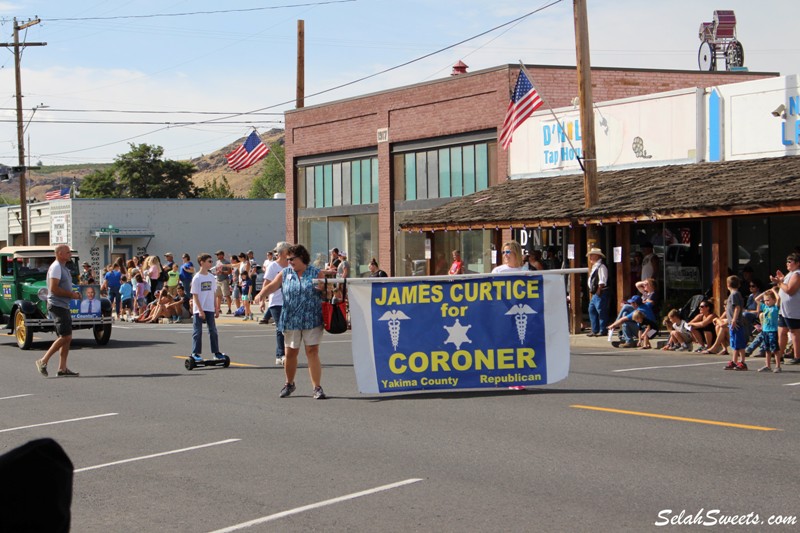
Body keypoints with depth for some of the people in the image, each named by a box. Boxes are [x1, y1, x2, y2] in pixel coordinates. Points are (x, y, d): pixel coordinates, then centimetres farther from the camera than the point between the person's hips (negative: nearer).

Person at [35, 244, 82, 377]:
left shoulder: (63, 268, 18)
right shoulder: (56, 267, -13)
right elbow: (53, 288, -22)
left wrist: (73, 293, 10)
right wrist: (71, 295, -17)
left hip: (64, 306, 10)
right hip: (57, 305, -10)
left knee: (66, 338, 7)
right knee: (65, 337, -13)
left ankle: (62, 368, 9)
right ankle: (43, 361, -6)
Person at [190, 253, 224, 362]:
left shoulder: (212, 277, 7)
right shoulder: (197, 278, -9)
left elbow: (214, 294, 12)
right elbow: (195, 296, -10)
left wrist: (216, 309, 10)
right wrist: (200, 310, -15)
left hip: (210, 309, 5)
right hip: (199, 310, -5)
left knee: (213, 331, 8)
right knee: (197, 332, 0)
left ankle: (216, 352, 14)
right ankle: (195, 353, 5)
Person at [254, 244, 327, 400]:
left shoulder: (316, 273, 3)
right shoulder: (285, 273, 10)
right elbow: (272, 286, 2)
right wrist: (261, 294, -17)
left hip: (312, 320, -2)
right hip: (291, 320, 3)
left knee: (312, 352, -7)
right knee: (290, 352, 7)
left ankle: (317, 387, -2)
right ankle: (289, 384, 29)